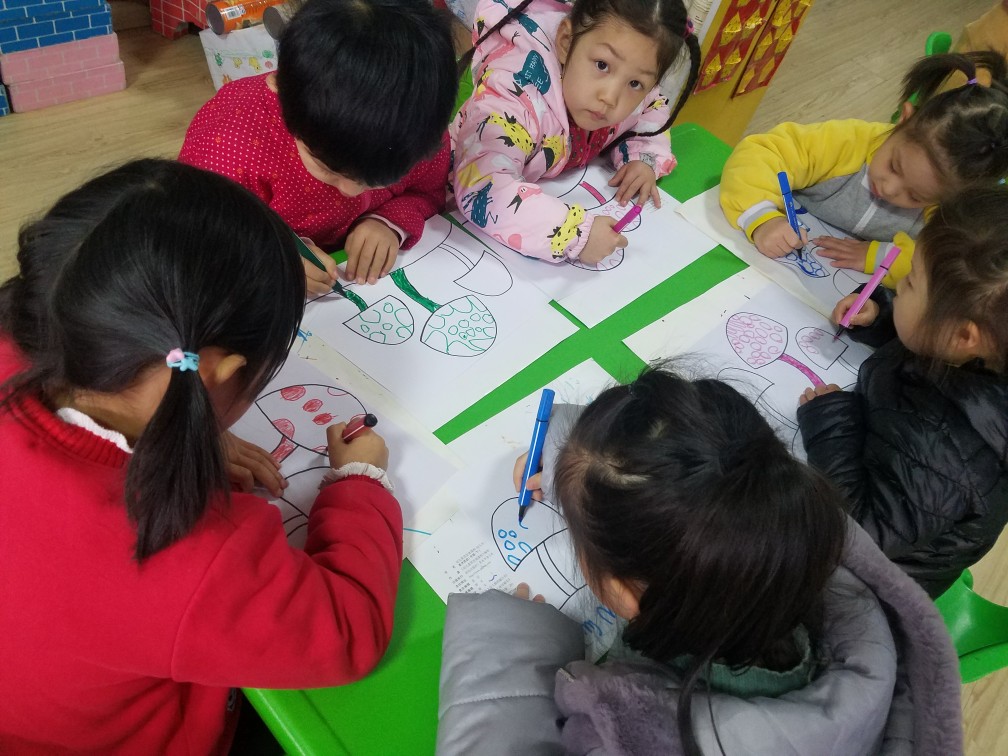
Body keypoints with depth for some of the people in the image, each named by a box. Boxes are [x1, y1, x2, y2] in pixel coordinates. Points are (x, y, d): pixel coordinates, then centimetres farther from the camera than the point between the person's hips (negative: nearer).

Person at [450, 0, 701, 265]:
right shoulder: (516, 93, -39)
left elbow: (654, 113, 8)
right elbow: (482, 193, -51)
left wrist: (644, 159, -13)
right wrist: (576, 234, -55)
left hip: (564, 192, 6)